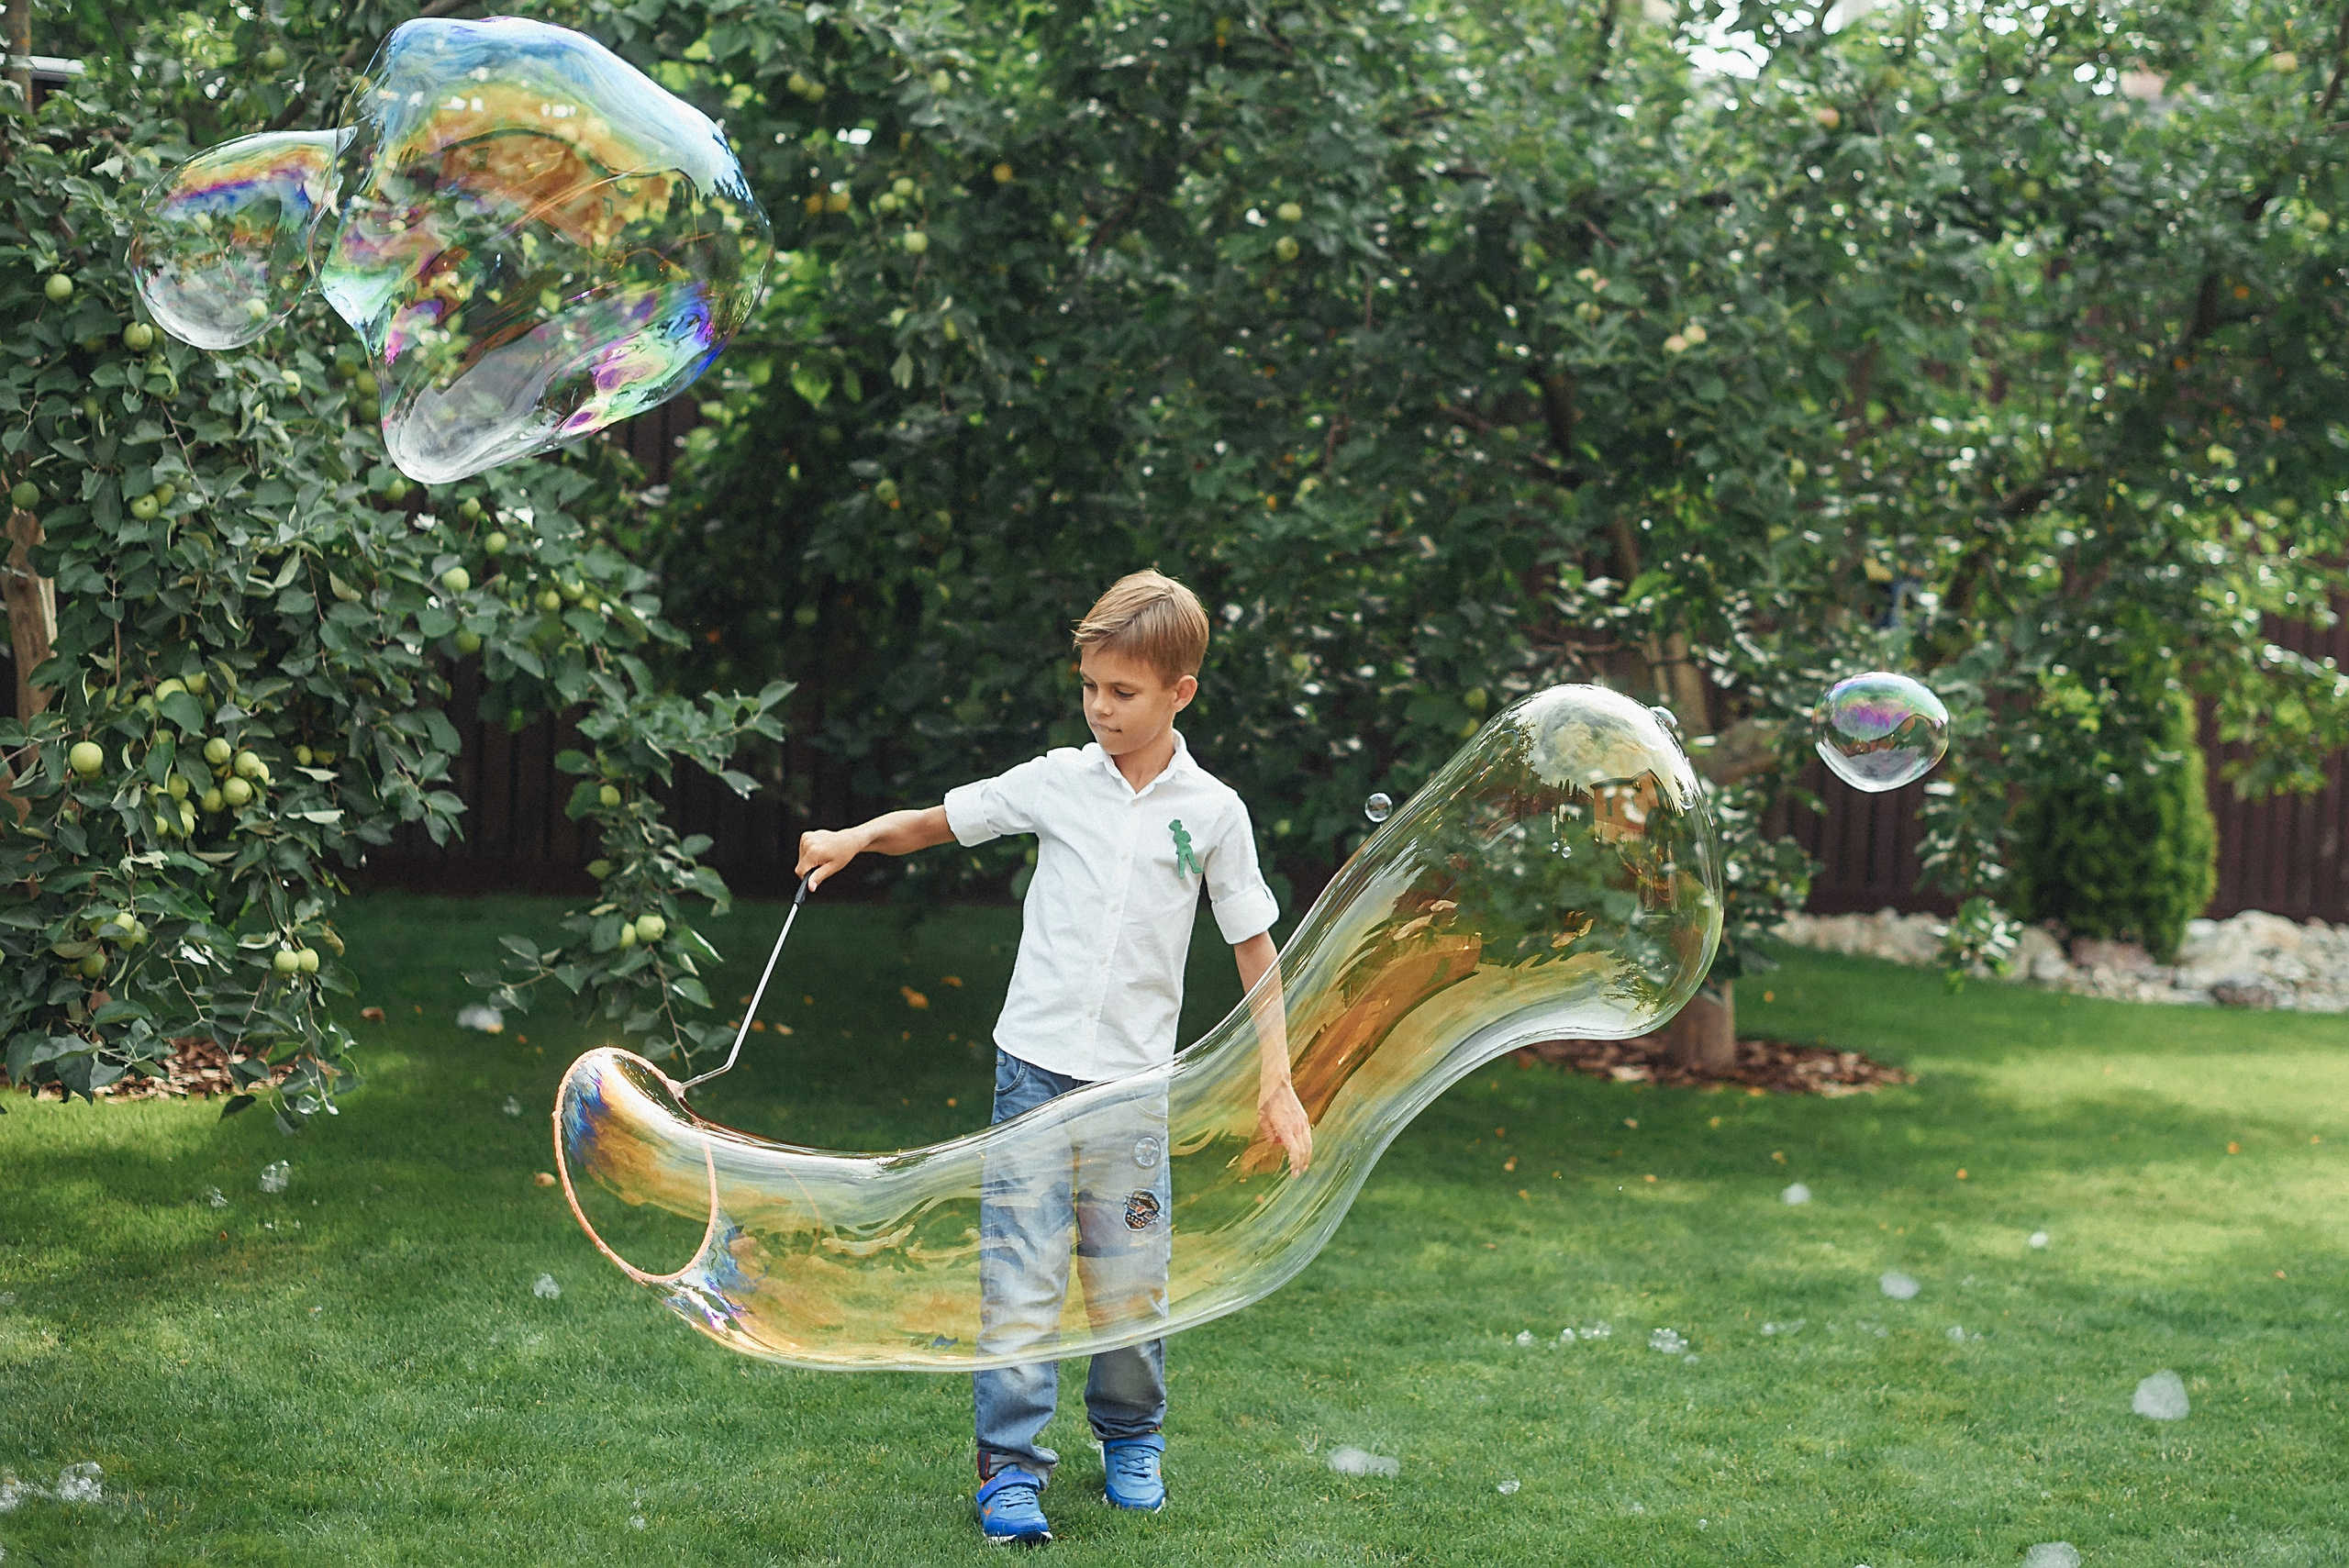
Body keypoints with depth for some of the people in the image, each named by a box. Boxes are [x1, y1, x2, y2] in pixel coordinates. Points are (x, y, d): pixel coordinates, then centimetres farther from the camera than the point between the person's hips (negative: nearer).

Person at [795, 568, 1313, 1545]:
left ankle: (1130, 1438, 29)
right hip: (1034, 1068, 0)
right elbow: (938, 821, 12)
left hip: (1134, 1082, 0)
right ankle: (1011, 1466, 4)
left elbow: (1254, 947, 7)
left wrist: (1276, 1080, 4)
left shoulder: (1213, 812, 0)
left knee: (1129, 1282, 5)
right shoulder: (1058, 781, 2)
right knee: (1020, 1276, -4)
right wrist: (855, 838, -7)